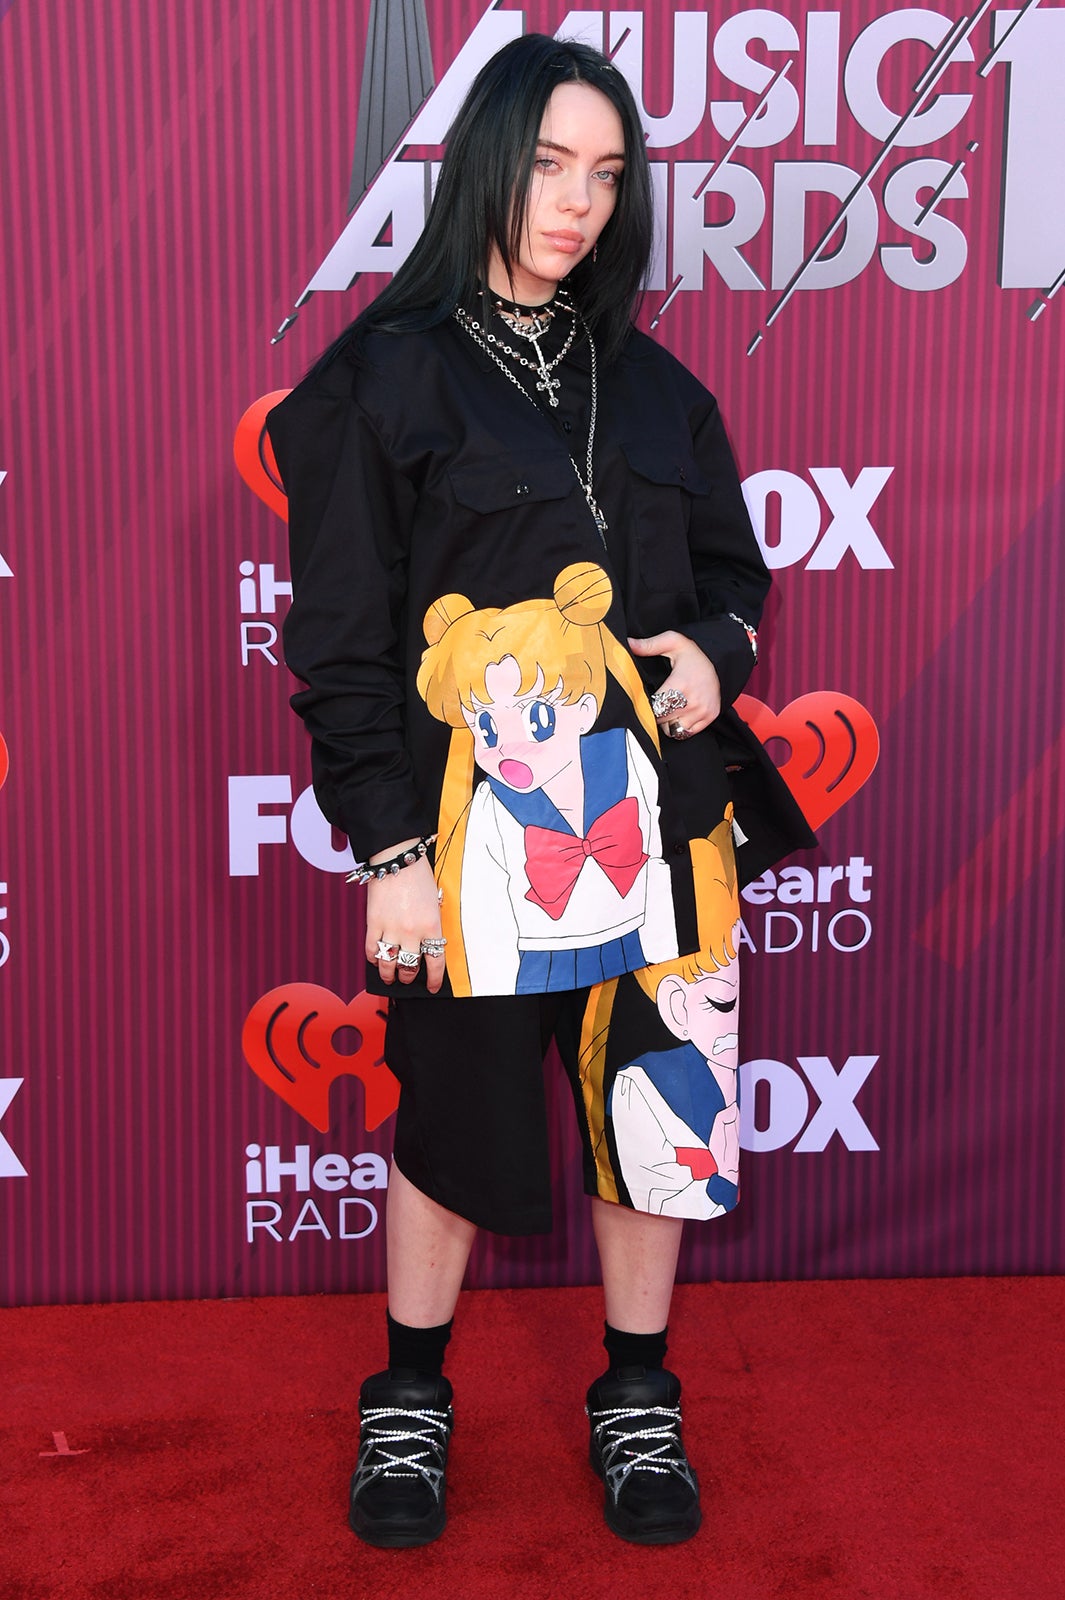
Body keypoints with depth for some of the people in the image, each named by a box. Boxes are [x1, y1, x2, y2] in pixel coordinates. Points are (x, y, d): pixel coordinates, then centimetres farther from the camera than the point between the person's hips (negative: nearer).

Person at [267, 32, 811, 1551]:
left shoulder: (653, 383, 11)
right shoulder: (387, 374, -3)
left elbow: (732, 567, 20)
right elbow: (340, 638, -5)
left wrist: (718, 650, -4)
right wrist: (388, 852, -10)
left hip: (647, 810, 4)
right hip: (472, 817, -4)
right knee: (456, 1112, 9)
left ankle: (638, 1399, 32)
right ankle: (411, 1399, 33)